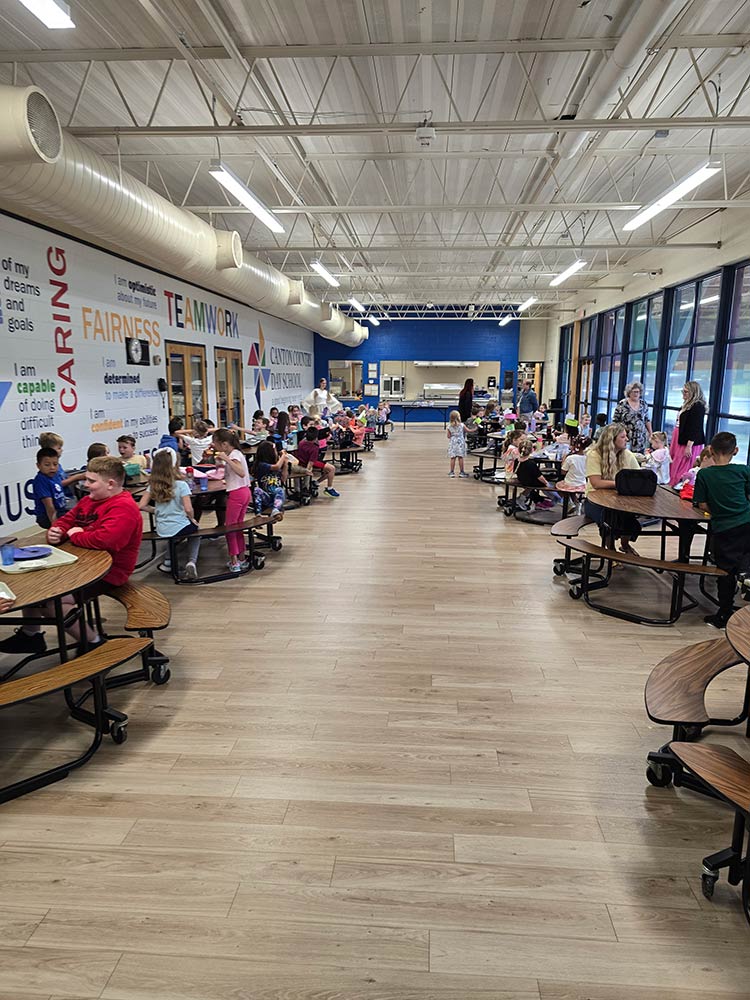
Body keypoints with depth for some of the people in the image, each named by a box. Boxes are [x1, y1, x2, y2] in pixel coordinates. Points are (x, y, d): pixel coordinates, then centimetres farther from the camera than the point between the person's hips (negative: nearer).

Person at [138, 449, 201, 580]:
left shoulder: (153, 486, -3)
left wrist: (156, 510, 11)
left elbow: (141, 506, -6)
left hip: (162, 530, 4)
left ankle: (168, 562, 29)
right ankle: (191, 562, 8)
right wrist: (192, 519, 1)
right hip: (180, 528, -4)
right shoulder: (181, 485, -15)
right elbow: (188, 509, -19)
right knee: (195, 530, 30)